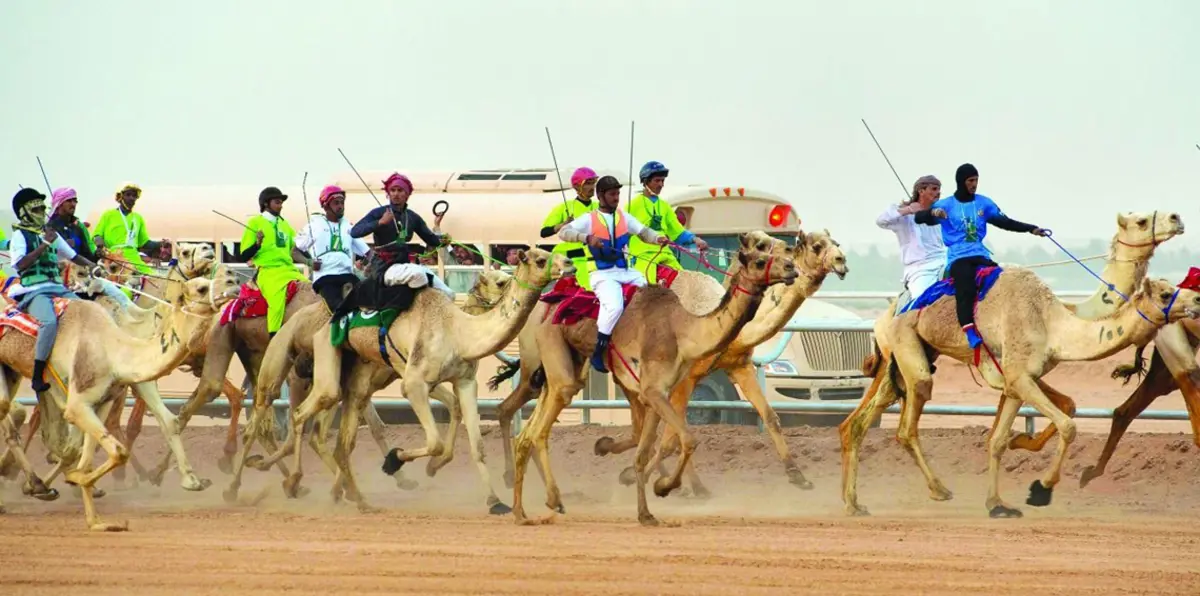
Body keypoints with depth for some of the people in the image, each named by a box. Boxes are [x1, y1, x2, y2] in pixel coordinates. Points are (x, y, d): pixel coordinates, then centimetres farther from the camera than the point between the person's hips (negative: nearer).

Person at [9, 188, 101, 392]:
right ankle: (37, 376, -27)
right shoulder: (20, 236, 1)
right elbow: (21, 264, -15)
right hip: (33, 290, -7)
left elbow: (72, 255, 27)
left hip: (57, 288, 7)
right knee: (50, 321, -33)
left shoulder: (52, 234, 20)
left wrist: (91, 266, 11)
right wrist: (45, 244, -15)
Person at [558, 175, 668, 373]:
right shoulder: (589, 219, 0)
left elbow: (643, 231, 6)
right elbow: (564, 232, -11)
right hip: (603, 274, -5)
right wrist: (588, 238, -28)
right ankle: (598, 352, -20)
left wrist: (657, 238, -16)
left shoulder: (624, 217, 15)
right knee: (614, 306, -31)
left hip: (626, 272, 5)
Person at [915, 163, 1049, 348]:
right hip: (958, 258, -5)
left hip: (981, 255, 5)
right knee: (965, 290, -30)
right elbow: (918, 218, -4)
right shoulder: (946, 205, 4)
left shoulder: (984, 203, 13)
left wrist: (1030, 229, 6)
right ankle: (970, 333, -40)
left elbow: (1005, 222, 16)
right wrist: (933, 212, -26)